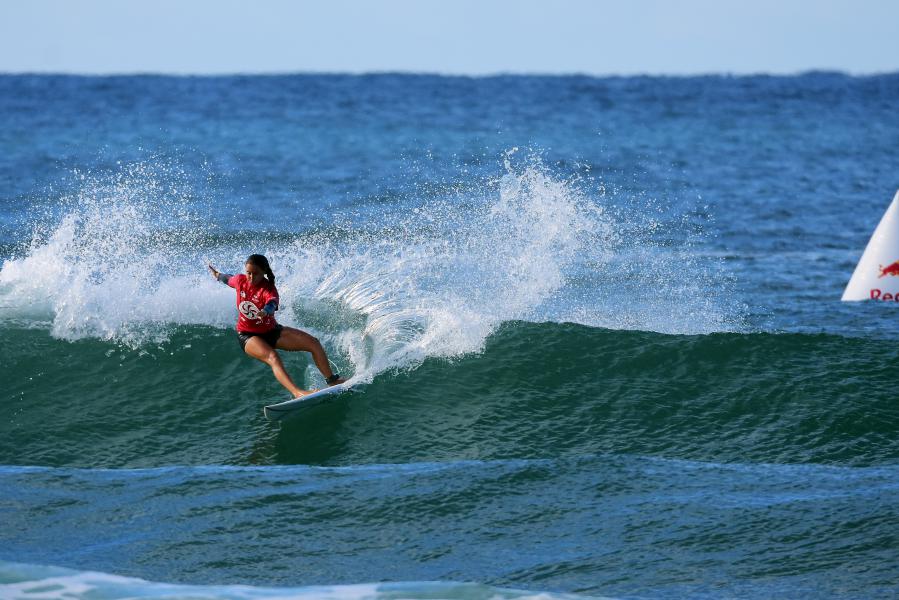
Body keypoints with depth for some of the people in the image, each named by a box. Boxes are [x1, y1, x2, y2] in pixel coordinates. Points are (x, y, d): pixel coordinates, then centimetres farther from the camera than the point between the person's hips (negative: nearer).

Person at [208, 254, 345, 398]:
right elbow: (229, 279, 14)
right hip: (248, 336, -1)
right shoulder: (240, 280, -13)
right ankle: (297, 392, -53)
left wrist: (266, 311, -71)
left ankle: (332, 380, 10)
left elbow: (272, 303, -47)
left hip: (271, 331, 1)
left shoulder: (269, 289, -22)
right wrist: (218, 275, 37)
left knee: (314, 343, -9)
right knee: (273, 357, -33)